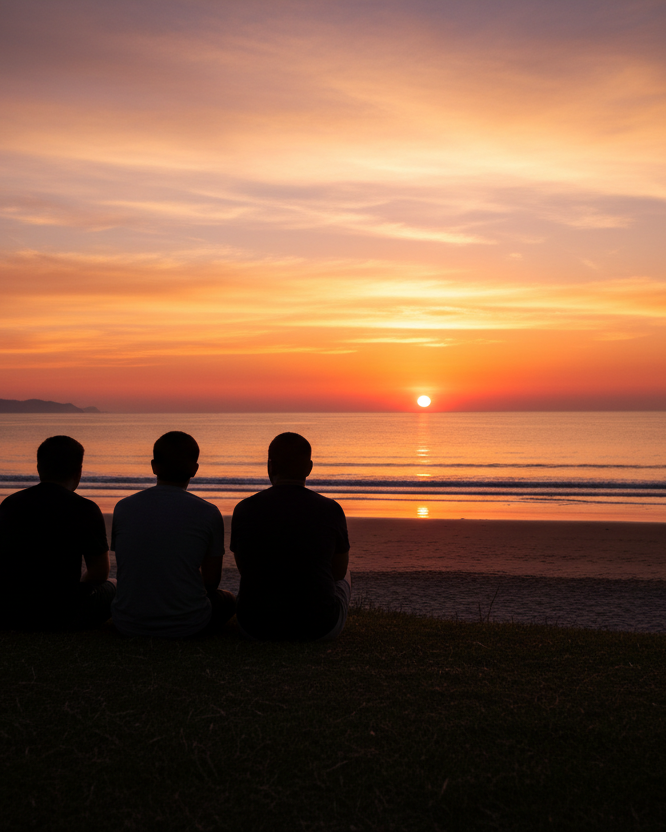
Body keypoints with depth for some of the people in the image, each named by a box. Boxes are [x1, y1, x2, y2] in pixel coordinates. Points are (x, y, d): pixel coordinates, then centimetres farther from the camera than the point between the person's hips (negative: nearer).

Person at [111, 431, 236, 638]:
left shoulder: (123, 507, -1)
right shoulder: (208, 513, -9)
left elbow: (124, 570, 11)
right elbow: (211, 581, 1)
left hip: (129, 626, 3)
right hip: (187, 626, -3)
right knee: (227, 601, 29)